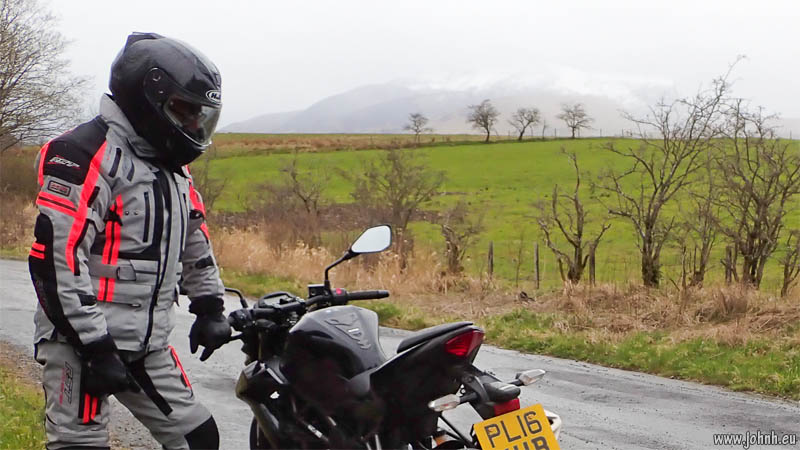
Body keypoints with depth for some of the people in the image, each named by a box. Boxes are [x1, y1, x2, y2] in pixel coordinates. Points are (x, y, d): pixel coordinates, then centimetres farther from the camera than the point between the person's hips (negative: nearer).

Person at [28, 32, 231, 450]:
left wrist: (210, 306, 23)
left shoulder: (172, 167, 16)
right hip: (82, 341, -9)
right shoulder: (85, 154, -14)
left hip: (149, 347, 9)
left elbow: (194, 241, 30)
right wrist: (94, 346, -22)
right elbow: (56, 259, -22)